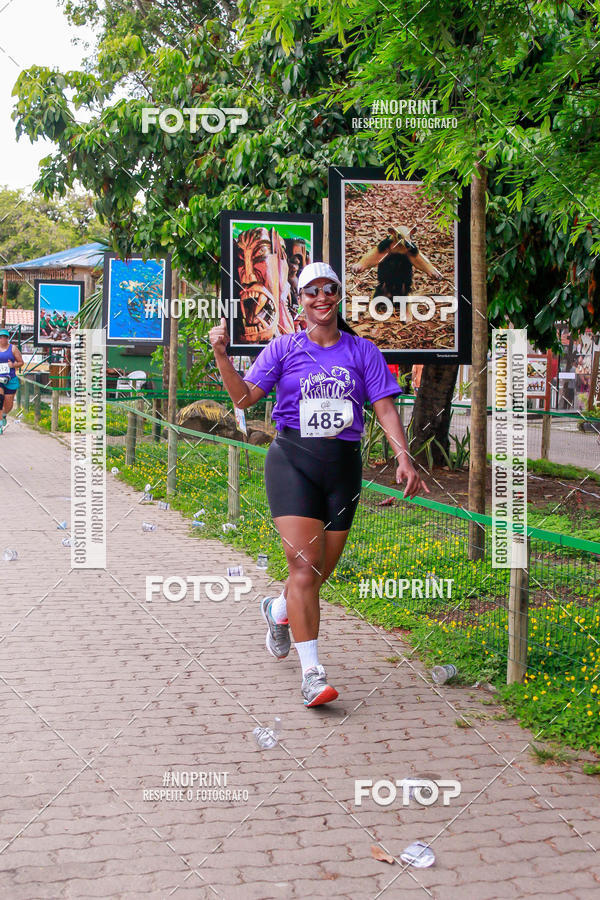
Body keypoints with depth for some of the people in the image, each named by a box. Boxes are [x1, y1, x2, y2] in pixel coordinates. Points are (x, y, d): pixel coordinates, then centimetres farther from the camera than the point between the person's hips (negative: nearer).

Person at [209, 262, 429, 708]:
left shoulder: (363, 351, 8)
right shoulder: (285, 348, 5)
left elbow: (385, 408, 3)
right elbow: (244, 397, 2)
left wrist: (404, 458, -10)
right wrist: (222, 356, -12)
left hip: (343, 463, 3)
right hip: (293, 459, -2)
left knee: (322, 571, 10)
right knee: (305, 567, -13)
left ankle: (277, 611, 43)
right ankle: (312, 671, -8)